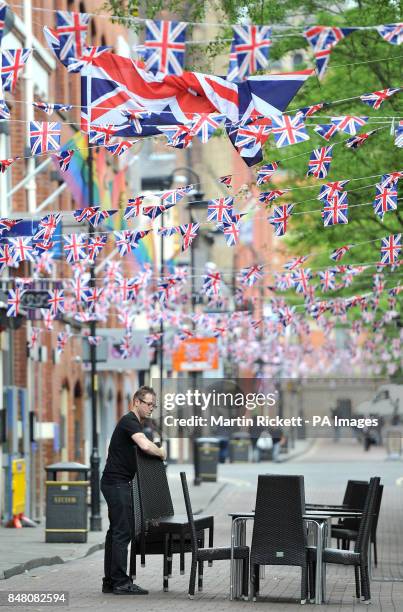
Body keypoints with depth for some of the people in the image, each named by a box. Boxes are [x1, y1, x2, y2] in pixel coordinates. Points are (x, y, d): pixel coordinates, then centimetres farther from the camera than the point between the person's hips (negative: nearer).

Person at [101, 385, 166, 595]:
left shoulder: (134, 422, 19)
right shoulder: (130, 421, -14)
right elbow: (145, 446, -31)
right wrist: (161, 453, -12)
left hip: (115, 483, 11)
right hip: (117, 482, -11)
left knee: (116, 531, 11)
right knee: (123, 531, -10)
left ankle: (110, 582, 14)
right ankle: (121, 582, -10)